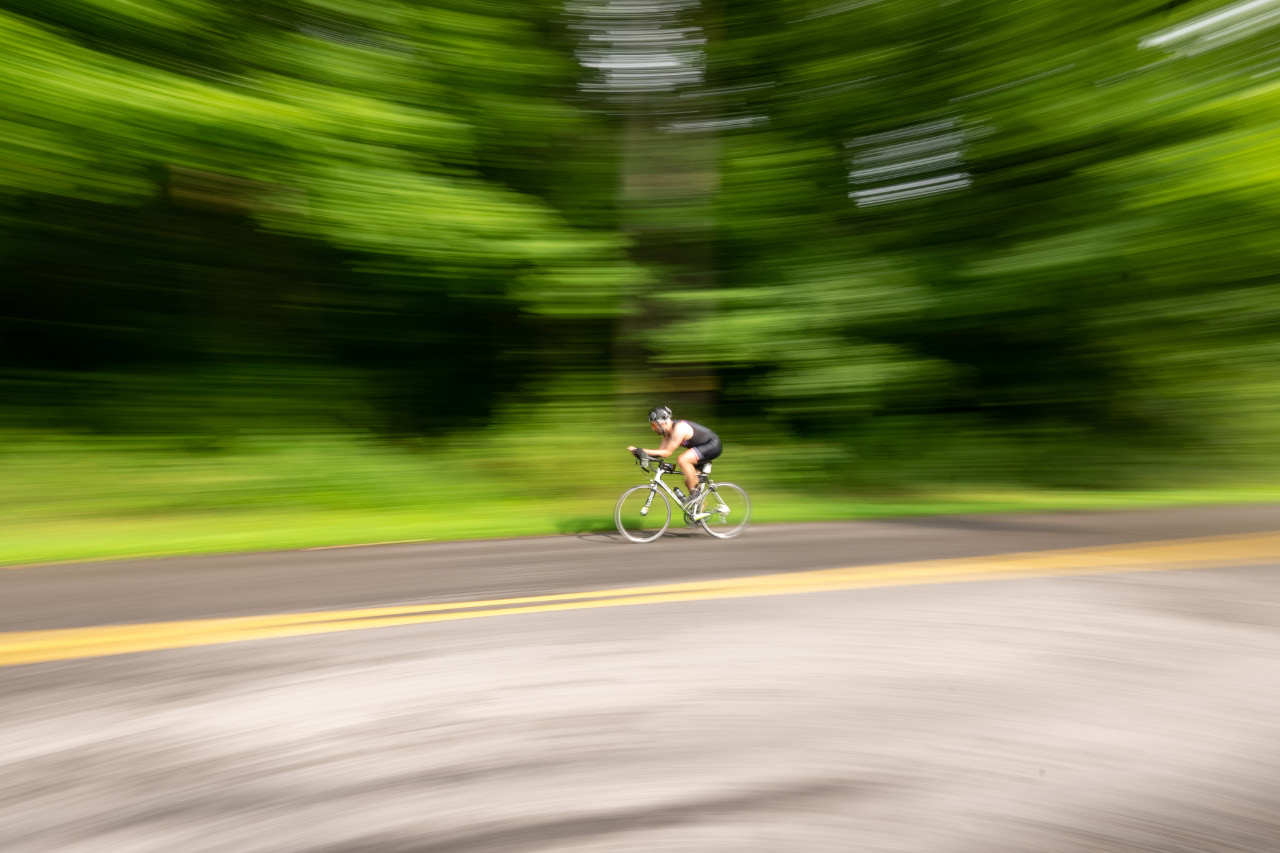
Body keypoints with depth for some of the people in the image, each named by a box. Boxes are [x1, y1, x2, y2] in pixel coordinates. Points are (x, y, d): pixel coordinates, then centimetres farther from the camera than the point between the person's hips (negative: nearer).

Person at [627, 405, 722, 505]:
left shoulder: (679, 429, -28)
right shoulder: (667, 430, 1)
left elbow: (667, 452, -27)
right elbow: (662, 450, 0)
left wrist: (644, 451, -29)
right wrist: (639, 451, -11)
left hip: (712, 445, -10)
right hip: (701, 447, 10)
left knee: (682, 460, -29)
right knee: (688, 479, 11)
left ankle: (695, 493, -16)